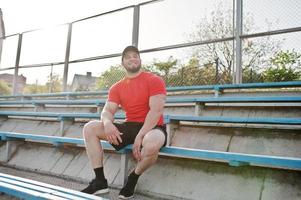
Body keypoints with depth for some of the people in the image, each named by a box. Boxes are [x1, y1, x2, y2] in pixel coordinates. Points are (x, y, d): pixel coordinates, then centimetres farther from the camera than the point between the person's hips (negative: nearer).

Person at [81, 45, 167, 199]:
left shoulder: (154, 80, -6)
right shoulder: (116, 88, 10)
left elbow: (156, 111, -16)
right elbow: (107, 111, 2)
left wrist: (140, 137, -24)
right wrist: (107, 123, -25)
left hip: (152, 128, -5)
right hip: (129, 126, 5)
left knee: (151, 145, -41)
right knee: (89, 128, -7)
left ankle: (133, 178, -6)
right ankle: (100, 181, -7)